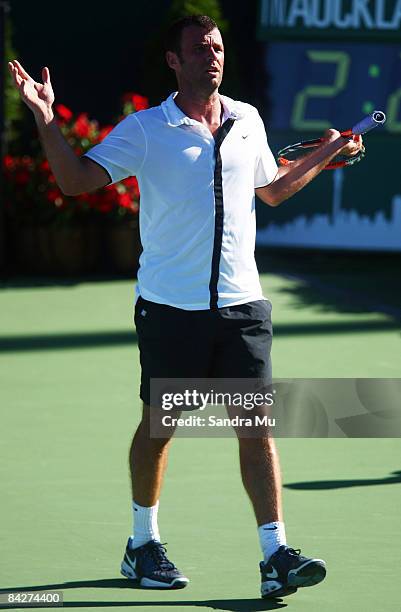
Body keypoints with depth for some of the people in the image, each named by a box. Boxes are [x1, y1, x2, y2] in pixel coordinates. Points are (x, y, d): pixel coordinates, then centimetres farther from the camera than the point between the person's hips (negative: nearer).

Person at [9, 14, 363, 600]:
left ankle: (276, 556, -6)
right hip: (171, 307, -3)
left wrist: (325, 155, 20)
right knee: (159, 424, 8)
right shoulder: (145, 130, -3)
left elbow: (272, 188, 27)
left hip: (242, 304, 3)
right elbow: (77, 179, -8)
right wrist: (47, 121, -20)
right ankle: (143, 544, 25)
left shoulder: (248, 121, 10)